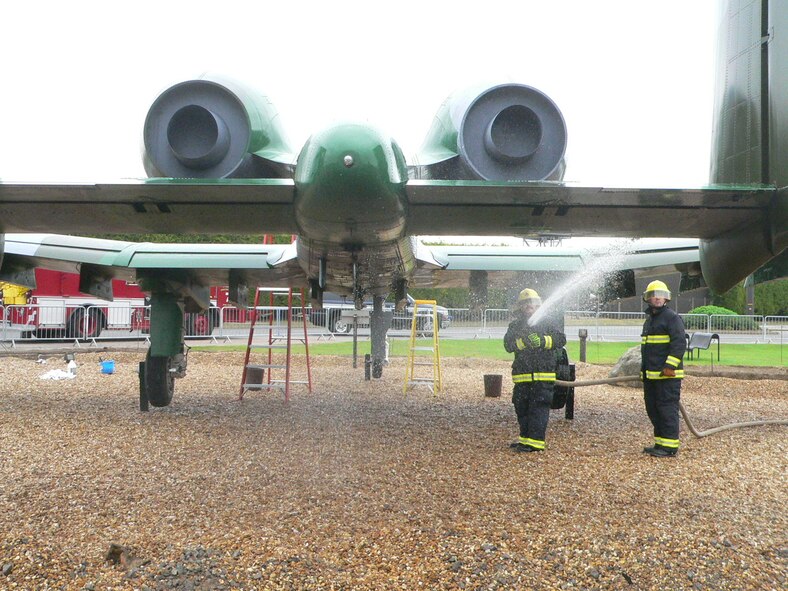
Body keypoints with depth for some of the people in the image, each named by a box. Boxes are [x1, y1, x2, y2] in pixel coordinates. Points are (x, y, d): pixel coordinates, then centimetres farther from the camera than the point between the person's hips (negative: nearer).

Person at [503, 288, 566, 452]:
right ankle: (525, 438, 25)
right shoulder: (515, 326, 10)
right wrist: (523, 341, -22)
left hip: (543, 375, -4)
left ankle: (536, 441, -7)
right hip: (522, 376, 4)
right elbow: (508, 345, -4)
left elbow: (561, 339, -4)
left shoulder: (546, 323, 6)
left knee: (539, 408, -7)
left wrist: (542, 341, -17)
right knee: (521, 408, 12)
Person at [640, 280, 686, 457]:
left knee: (667, 409, -7)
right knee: (652, 409, 13)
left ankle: (670, 446, -2)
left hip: (667, 375, -9)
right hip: (650, 375, 9)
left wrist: (670, 366, -23)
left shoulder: (672, 318, -7)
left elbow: (680, 344, -16)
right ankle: (659, 443, 22)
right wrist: (644, 369, 27)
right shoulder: (649, 320, 21)